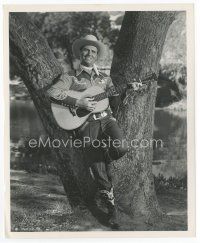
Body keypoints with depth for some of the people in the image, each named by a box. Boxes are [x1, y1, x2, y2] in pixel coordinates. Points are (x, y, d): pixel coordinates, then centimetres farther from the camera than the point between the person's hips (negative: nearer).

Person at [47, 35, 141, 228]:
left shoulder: (104, 78, 20)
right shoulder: (71, 77, 8)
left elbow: (115, 102, 14)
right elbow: (52, 92, -9)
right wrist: (78, 102, -16)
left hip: (106, 119, 3)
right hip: (87, 125, -3)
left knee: (121, 148, -29)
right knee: (99, 174, -3)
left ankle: (102, 161, 8)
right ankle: (112, 209, 18)